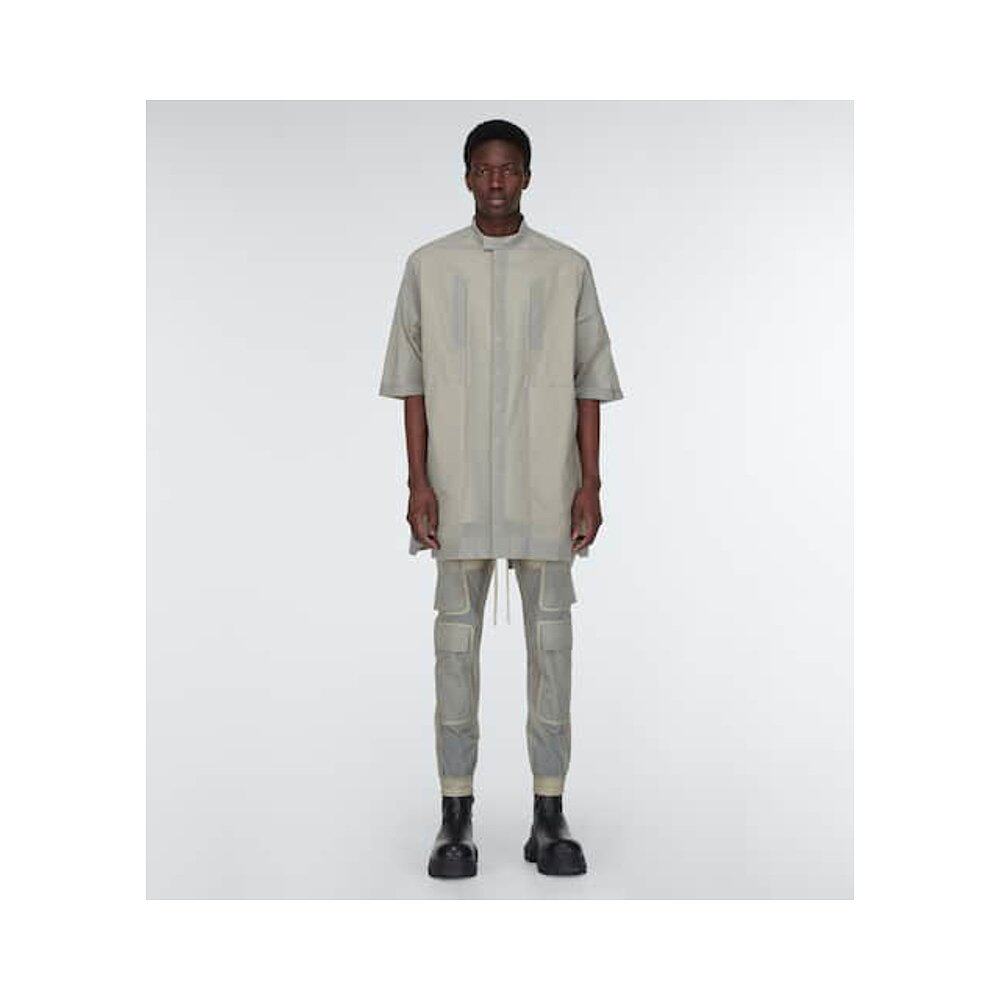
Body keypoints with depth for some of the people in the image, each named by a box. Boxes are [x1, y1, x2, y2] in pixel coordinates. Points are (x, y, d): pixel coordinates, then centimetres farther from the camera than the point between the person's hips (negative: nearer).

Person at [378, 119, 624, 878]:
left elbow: (590, 382, 5)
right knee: (457, 643, 3)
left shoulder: (568, 268, 5)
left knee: (550, 642, 4)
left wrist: (591, 484, -2)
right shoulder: (429, 266, 5)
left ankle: (550, 818, 15)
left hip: (544, 490, 0)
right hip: (460, 491, 0)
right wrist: (418, 483, -4)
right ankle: (457, 819, 14)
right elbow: (413, 381, 4)